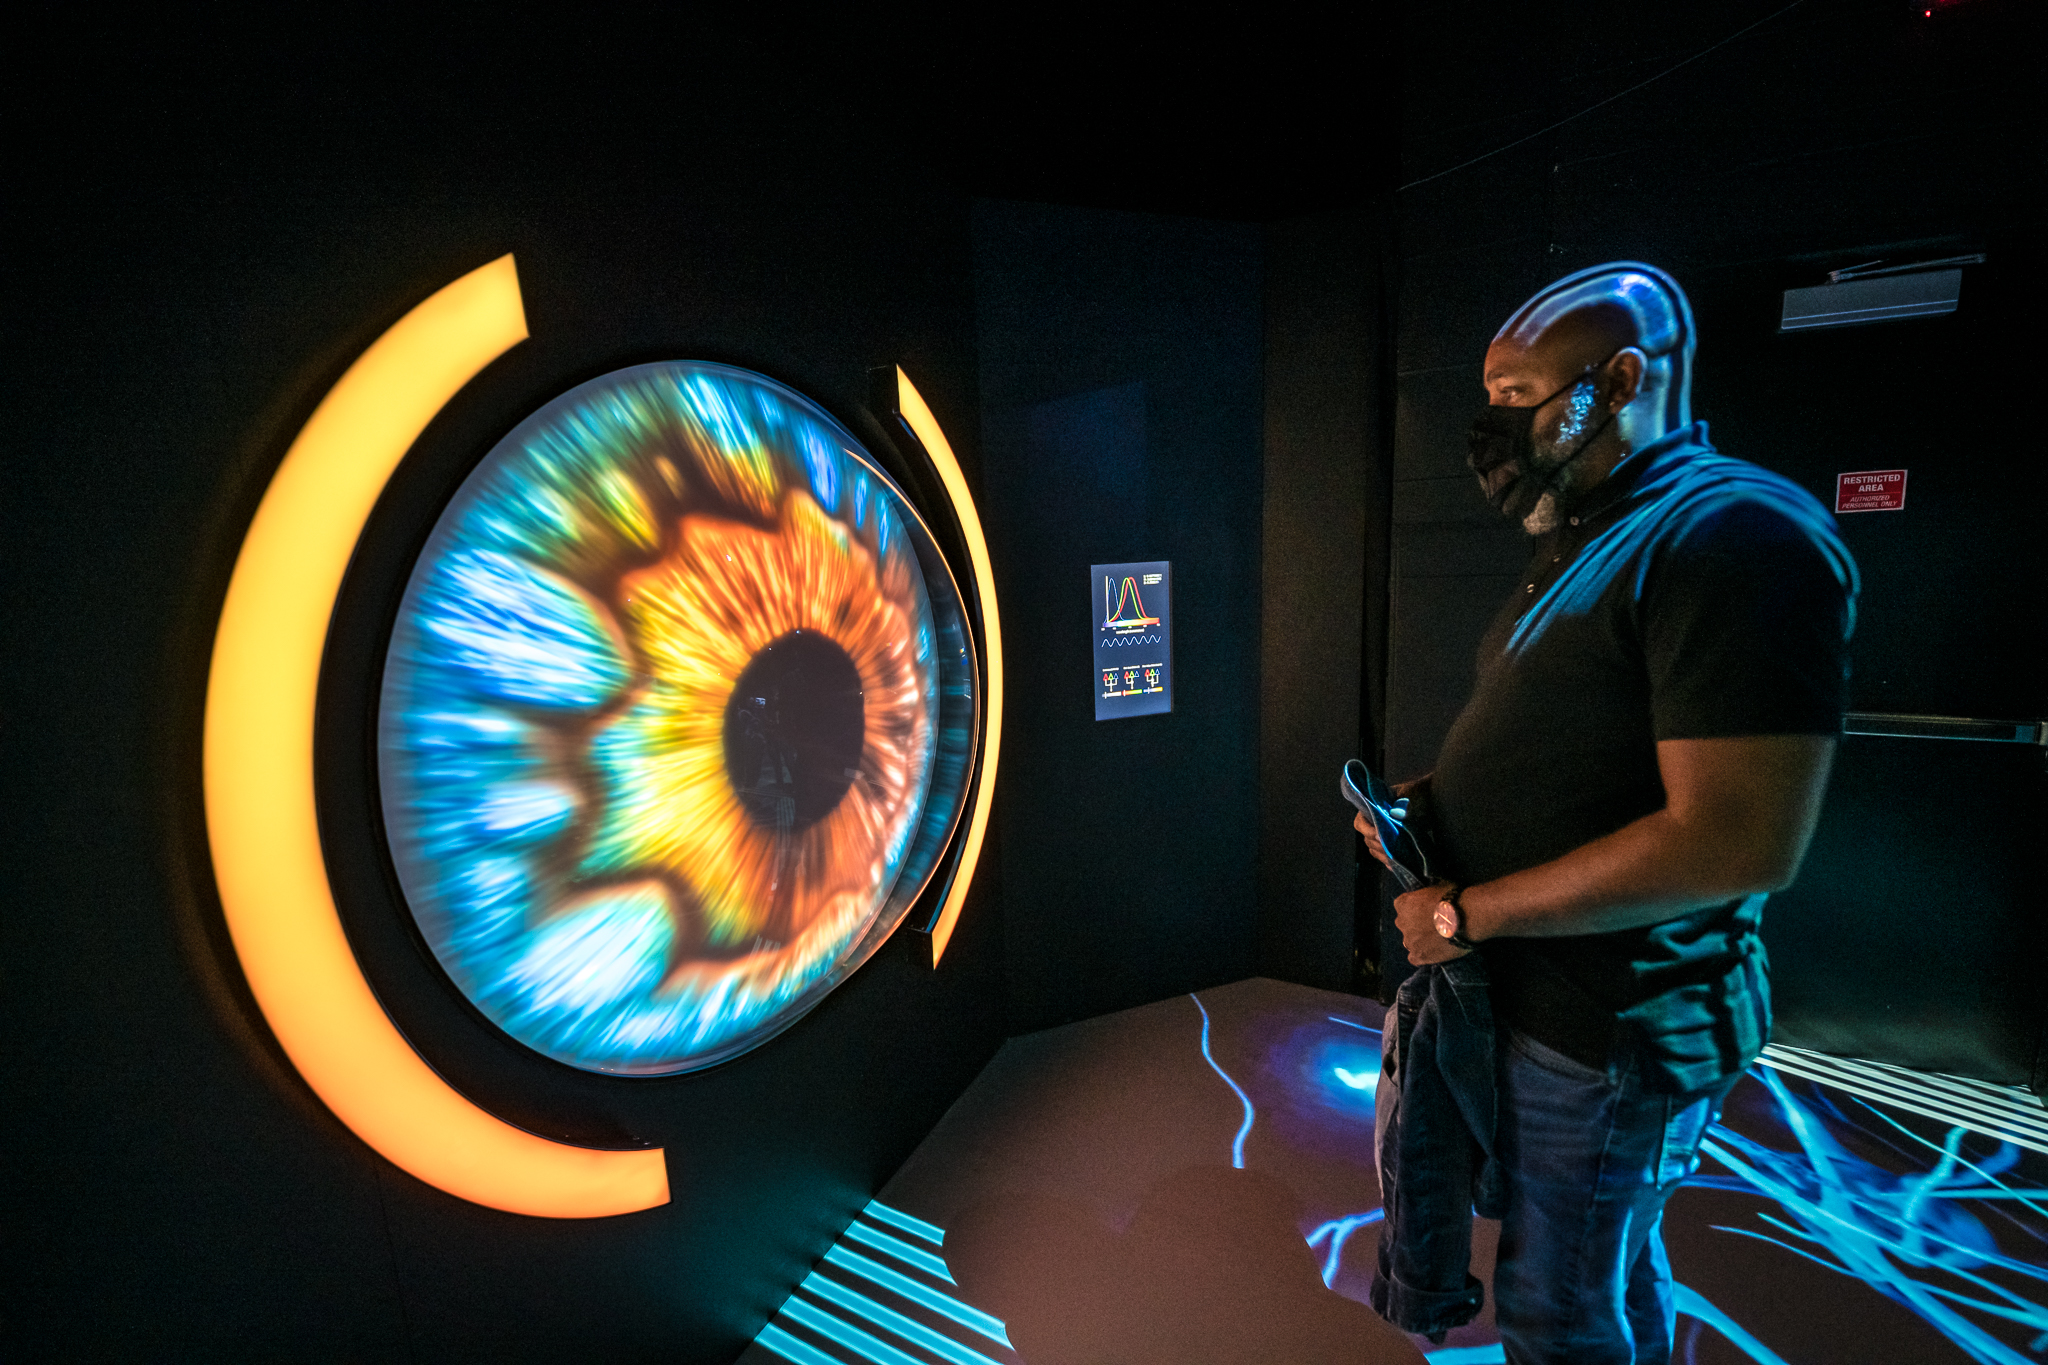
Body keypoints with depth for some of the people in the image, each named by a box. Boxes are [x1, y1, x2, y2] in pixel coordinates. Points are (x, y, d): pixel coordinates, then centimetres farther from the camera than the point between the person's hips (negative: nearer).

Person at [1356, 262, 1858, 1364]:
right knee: (1611, 1261, 28)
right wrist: (1427, 801, 0)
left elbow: (1740, 842, -28)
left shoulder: (1735, 532, -21)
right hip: (1542, 993, 9)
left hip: (1612, 1026, -9)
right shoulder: (1583, 547, 10)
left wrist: (1464, 913, -22)